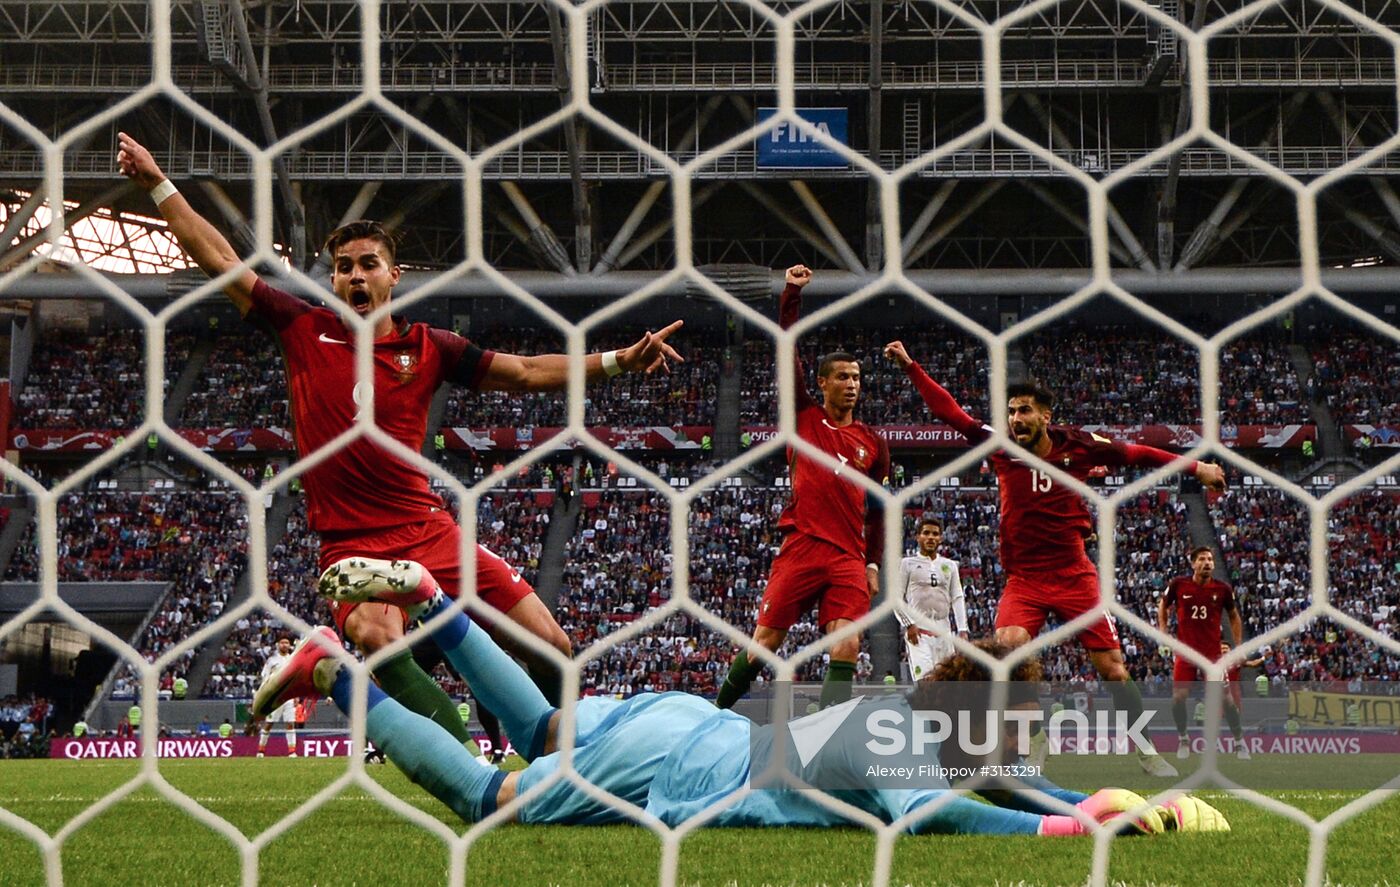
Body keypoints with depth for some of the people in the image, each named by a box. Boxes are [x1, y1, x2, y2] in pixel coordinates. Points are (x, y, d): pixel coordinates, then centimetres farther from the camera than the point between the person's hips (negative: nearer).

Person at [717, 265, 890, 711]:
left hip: (849, 557, 2)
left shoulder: (872, 443, 15)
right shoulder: (805, 417, 10)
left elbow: (877, 509, 19)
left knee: (847, 646, -12)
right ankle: (717, 715, 12)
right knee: (764, 641, -3)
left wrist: (874, 564, 11)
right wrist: (791, 294, -2)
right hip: (801, 545, -2)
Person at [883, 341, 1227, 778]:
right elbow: (949, 411, -2)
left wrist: (1196, 467, 7)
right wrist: (910, 366, -5)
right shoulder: (1002, 448, -3)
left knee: (1112, 667, 0)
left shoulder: (1077, 447, -5)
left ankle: (1146, 751, 17)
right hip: (1024, 581, 0)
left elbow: (1137, 454, 7)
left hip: (1074, 574, 0)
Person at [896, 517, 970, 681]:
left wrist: (962, 629, -1)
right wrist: (909, 624, -12)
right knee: (925, 677, -20)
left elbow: (958, 598, 11)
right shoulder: (907, 564, 5)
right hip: (917, 629, -4)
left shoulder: (950, 565, 16)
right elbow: (896, 598, 1)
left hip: (943, 629, 4)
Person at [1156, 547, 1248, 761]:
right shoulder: (1178, 585, -5)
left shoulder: (1223, 589, -3)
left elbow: (1234, 616, 12)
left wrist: (1238, 647, 7)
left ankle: (1240, 742, 12)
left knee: (1226, 698, -4)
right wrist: (1164, 633, 4)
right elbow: (1163, 606, 13)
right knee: (1178, 697, -7)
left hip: (1213, 652, 0)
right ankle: (1183, 740, 15)